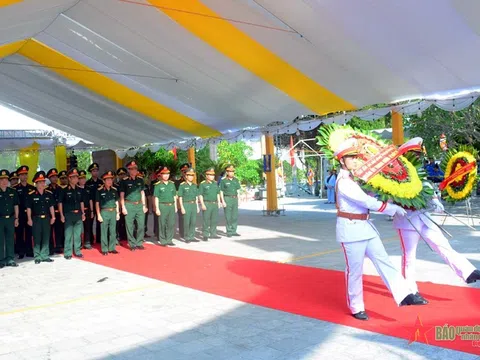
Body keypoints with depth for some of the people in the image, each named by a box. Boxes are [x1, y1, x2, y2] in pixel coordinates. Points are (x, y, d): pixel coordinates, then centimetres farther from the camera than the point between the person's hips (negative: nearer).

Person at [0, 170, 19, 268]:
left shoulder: (13, 192, 7)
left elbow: (16, 205, 13)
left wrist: (16, 218, 9)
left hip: (10, 219, 3)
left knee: (10, 240, 8)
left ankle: (10, 259, 15)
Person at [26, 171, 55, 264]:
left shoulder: (49, 194, 3)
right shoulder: (31, 195, -8)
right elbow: (29, 208, -5)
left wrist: (53, 217, 7)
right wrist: (29, 219, -8)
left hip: (46, 218, 3)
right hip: (36, 219, -3)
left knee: (46, 238, 8)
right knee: (37, 238, 2)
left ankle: (45, 256, 17)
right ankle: (37, 257, 10)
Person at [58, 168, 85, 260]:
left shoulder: (79, 190, 10)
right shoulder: (64, 190, -5)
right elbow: (60, 203, -5)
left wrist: (83, 213, 14)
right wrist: (62, 215, -9)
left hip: (78, 214, 5)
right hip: (68, 214, -4)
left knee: (78, 234, 9)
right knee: (68, 235, -2)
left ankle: (77, 251, 19)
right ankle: (67, 253, 4)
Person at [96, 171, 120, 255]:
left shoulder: (114, 190, 8)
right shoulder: (99, 191, -4)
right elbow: (97, 203, -2)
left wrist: (117, 213, 10)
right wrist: (98, 215, -7)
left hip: (113, 212, 4)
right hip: (104, 212, -4)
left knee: (112, 231, 8)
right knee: (104, 232, 0)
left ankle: (112, 248, 16)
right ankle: (104, 249, 7)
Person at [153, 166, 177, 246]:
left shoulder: (172, 184, 11)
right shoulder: (157, 185, -4)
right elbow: (156, 197, -5)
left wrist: (175, 206, 13)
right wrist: (157, 209, -10)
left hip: (171, 206, 5)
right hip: (162, 206, -4)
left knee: (171, 224, 6)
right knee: (162, 224, 1)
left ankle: (169, 240, 16)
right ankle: (163, 241, 9)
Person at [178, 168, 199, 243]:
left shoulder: (194, 185, 13)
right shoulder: (182, 185, -4)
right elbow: (180, 197, -6)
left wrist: (197, 206, 13)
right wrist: (182, 207, -11)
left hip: (194, 205, 5)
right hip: (186, 205, -5)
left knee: (193, 222, 7)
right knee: (186, 222, -1)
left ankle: (192, 236, 17)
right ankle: (187, 237, 8)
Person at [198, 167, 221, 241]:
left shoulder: (215, 183, 13)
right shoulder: (202, 184, -5)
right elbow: (200, 195, -7)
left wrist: (219, 202, 13)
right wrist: (202, 204, -14)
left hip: (215, 204, 6)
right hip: (207, 204, -6)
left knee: (215, 220, 10)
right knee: (206, 221, -3)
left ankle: (213, 234, 21)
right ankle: (205, 235, 4)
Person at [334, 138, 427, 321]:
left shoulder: (355, 177, 11)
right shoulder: (344, 182, -19)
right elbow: (367, 202, -21)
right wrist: (393, 208, -15)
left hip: (365, 226, 9)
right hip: (351, 229, -8)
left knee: (383, 260, 5)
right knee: (355, 270, 3)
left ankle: (404, 295, 6)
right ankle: (356, 307, 16)